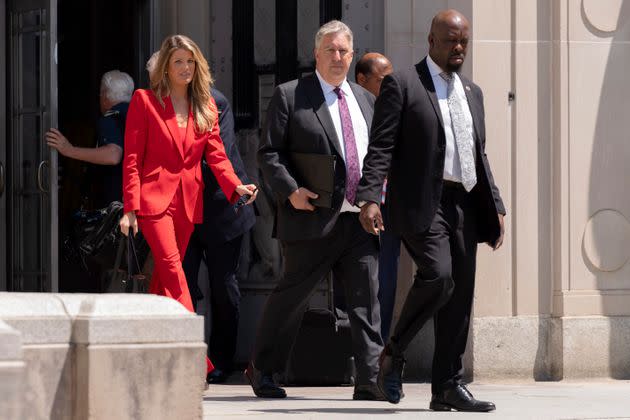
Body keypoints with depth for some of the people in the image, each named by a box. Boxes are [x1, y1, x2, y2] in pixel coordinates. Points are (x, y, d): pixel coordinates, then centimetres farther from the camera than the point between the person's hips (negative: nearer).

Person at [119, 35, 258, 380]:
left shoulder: (206, 106, 13)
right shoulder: (145, 100, 0)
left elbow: (216, 154, 8)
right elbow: (132, 157, -2)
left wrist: (236, 185, -11)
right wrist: (129, 208, -9)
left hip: (188, 201, 5)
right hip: (154, 196, -5)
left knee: (164, 277, 7)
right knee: (173, 270, -17)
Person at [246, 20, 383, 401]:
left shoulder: (366, 99, 17)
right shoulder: (290, 96, 1)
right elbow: (269, 153, -2)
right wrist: (291, 191, -15)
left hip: (361, 217, 4)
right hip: (314, 218, -4)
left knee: (366, 297, -3)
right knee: (293, 294, 4)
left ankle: (370, 380, -4)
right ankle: (262, 369, 19)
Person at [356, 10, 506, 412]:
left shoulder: (472, 92, 21)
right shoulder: (402, 84, 0)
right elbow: (381, 146, -7)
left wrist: (495, 206, 16)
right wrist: (370, 198, -19)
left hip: (463, 205, 7)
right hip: (422, 203, -7)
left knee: (460, 293, 3)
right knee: (438, 277, -23)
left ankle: (448, 387, 8)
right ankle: (394, 353, -2)